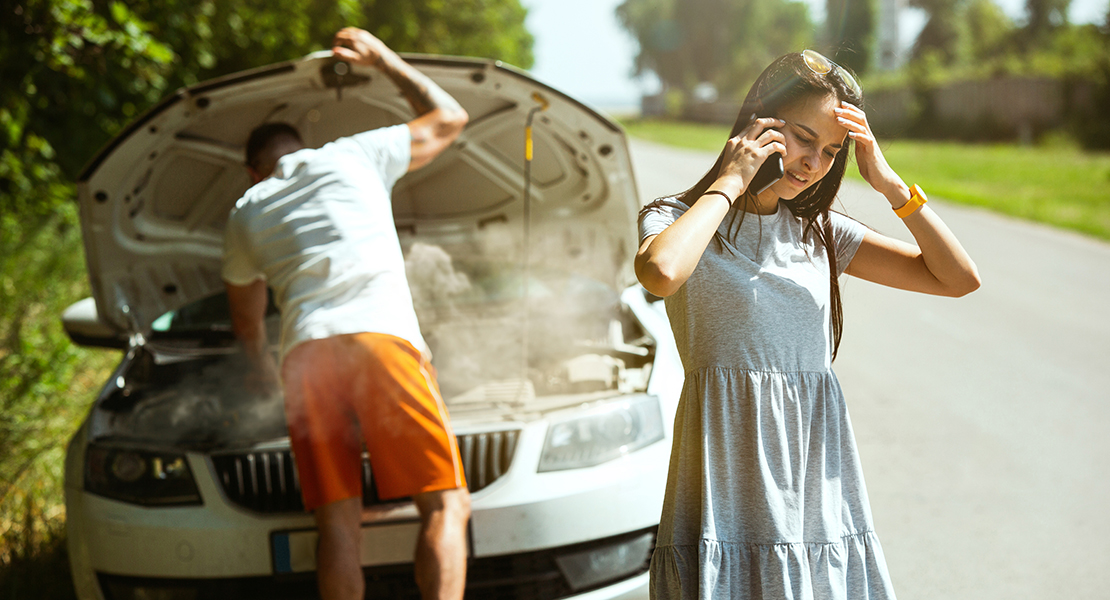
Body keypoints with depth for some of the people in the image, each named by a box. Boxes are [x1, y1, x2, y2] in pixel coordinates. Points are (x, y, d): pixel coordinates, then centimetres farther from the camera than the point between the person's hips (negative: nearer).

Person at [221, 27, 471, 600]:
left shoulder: (244, 215, 28)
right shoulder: (351, 156, 20)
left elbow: (247, 323, 43)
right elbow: (449, 119, 31)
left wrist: (265, 378, 62)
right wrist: (383, 58, 41)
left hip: (305, 352, 3)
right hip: (381, 337, -3)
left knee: (337, 521, 4)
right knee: (445, 505, -3)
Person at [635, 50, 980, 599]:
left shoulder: (821, 232, 13)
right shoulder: (675, 219, 0)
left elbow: (959, 278, 8)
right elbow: (661, 274, -27)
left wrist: (889, 183, 0)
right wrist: (729, 184, -13)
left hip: (820, 483, 4)